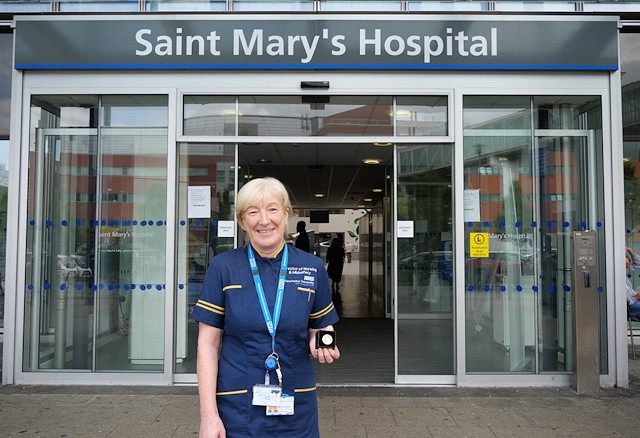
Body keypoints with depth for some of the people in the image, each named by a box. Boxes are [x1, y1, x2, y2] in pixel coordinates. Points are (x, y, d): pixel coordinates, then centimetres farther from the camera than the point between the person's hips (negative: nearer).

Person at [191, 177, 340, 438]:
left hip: (295, 407, 2)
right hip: (237, 407, -1)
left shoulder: (313, 268, -1)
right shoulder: (223, 267, -5)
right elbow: (208, 344, -4)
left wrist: (321, 345, -12)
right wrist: (208, 414, -9)